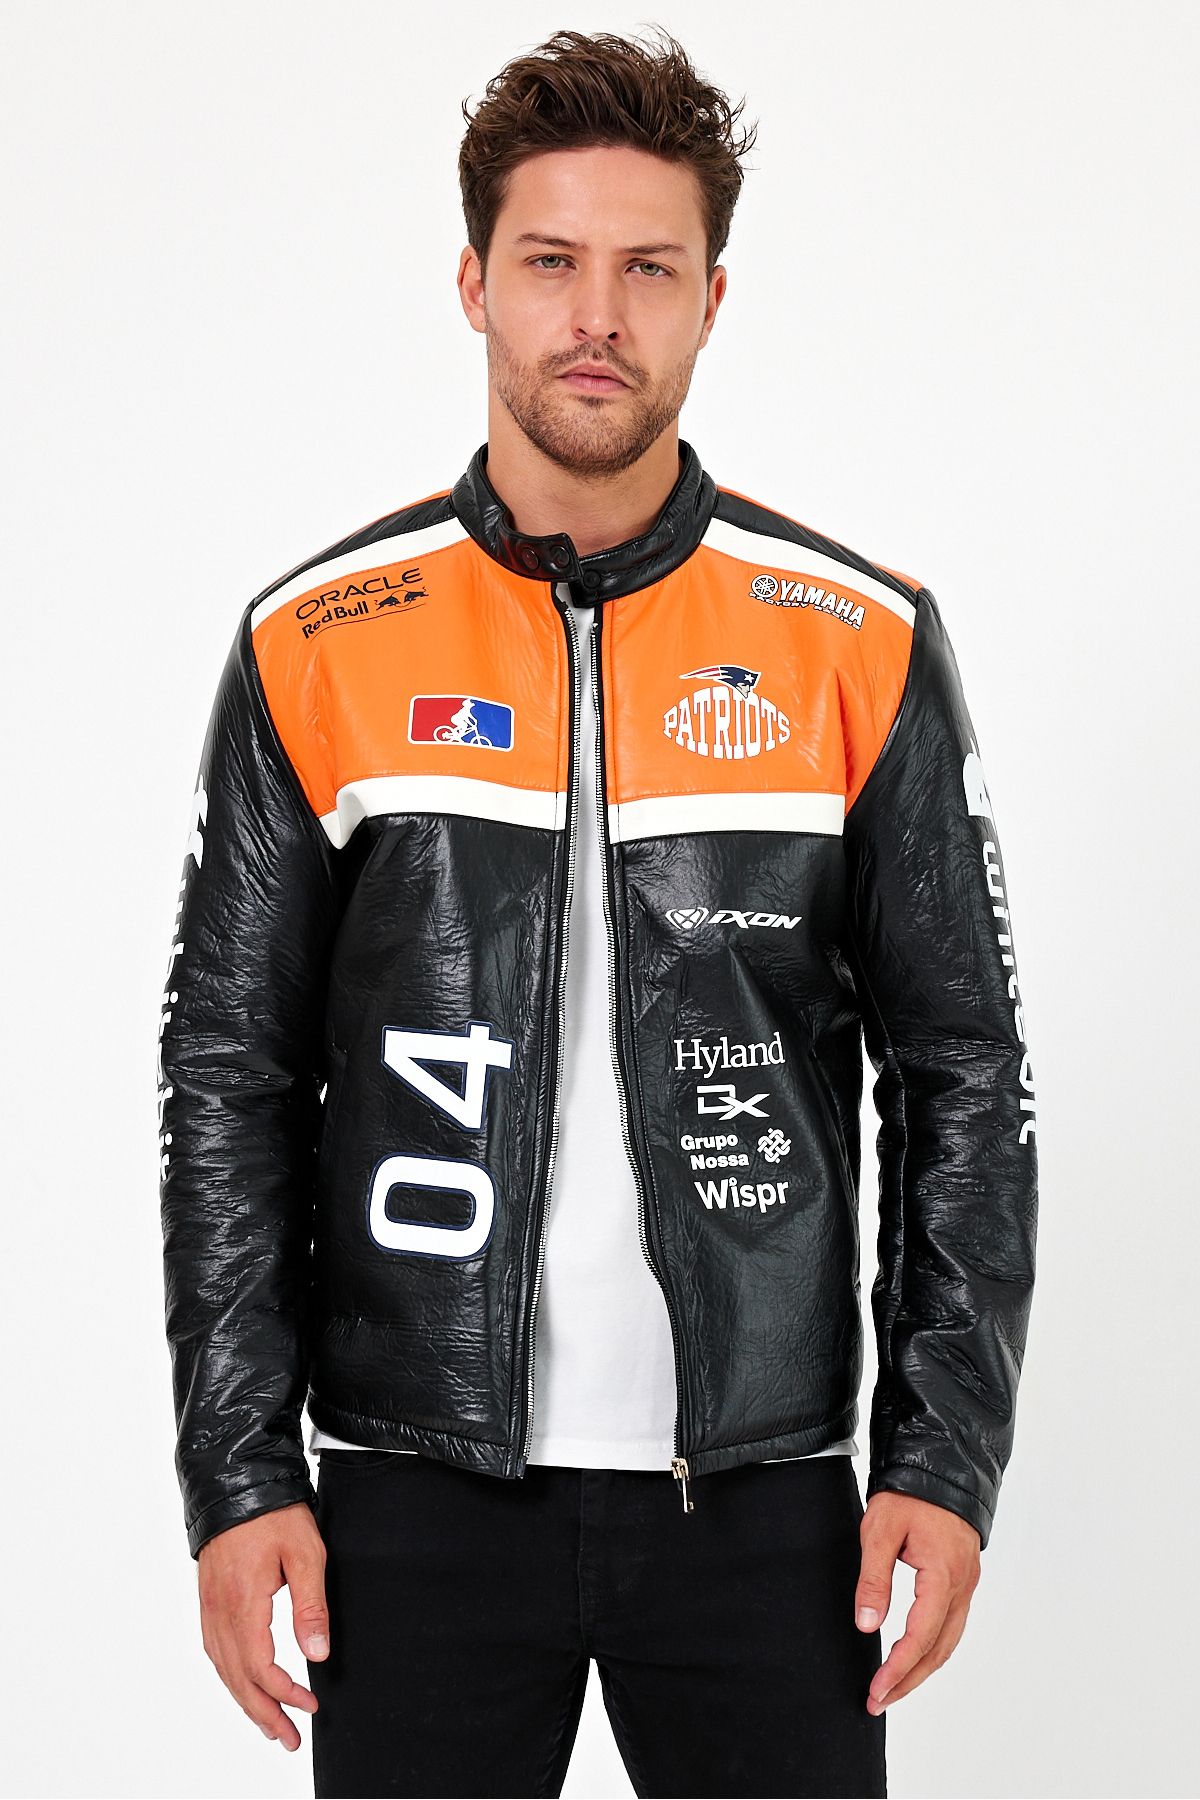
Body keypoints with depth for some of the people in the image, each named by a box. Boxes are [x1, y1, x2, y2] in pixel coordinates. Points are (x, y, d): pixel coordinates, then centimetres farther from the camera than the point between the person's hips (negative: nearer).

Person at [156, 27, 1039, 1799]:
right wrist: (239, 1475, -3)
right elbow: (230, 1077, 3)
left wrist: (947, 1454, -3)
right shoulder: (319, 644, 1)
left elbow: (962, 1069, 4)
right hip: (419, 1489, 0)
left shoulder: (860, 642, 1)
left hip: (760, 1492, 0)